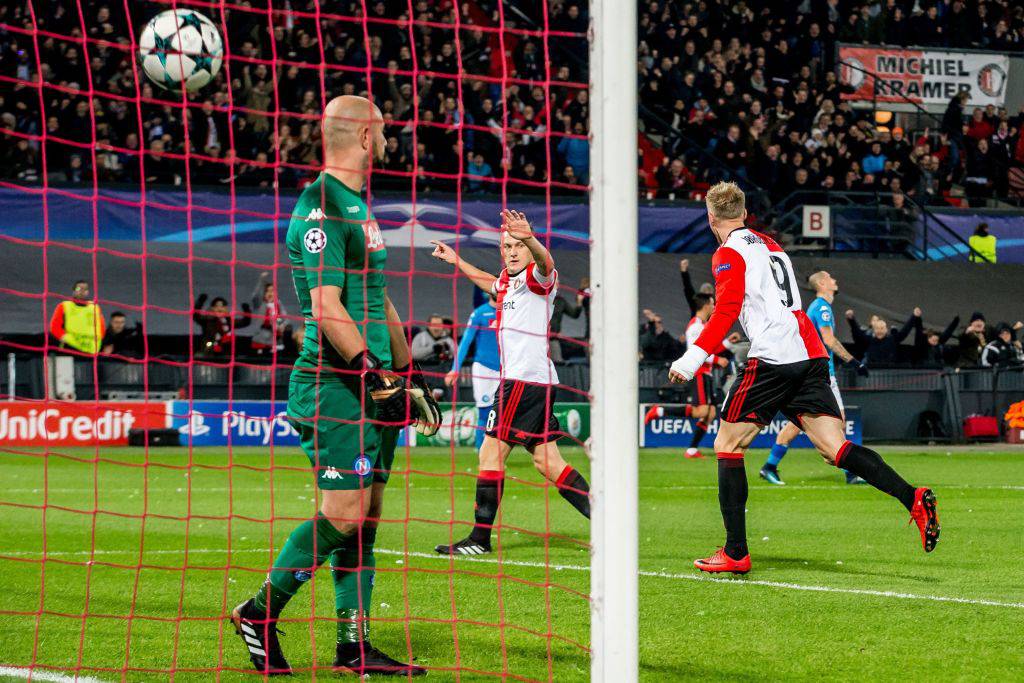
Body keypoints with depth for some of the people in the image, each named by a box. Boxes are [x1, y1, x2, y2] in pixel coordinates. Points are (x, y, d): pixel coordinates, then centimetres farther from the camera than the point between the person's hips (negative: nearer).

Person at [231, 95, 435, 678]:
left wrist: (408, 373, 22)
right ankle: (260, 613, 0)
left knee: (367, 514, 7)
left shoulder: (358, 205, 19)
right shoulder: (320, 207, -12)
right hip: (334, 384, -10)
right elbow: (326, 308, -19)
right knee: (343, 514, -12)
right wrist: (374, 374, -21)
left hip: (373, 383, 10)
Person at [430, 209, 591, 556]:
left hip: (525, 380, -10)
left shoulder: (536, 277, -9)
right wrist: (458, 261, 48)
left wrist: (530, 239, -54)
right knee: (548, 462, 8)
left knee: (491, 454, -7)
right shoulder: (508, 279, 19)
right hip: (528, 381, 10)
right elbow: (492, 284, 45)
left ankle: (480, 538, -4)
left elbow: (545, 264, -35)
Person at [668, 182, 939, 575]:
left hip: (772, 358, -7)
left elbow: (726, 312, -12)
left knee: (728, 445, 5)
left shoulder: (730, 253, 1)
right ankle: (913, 498, -22)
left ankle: (736, 553, 1)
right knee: (835, 447, -2)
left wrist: (692, 358, -13)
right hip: (811, 355, 7)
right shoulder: (771, 246, 25)